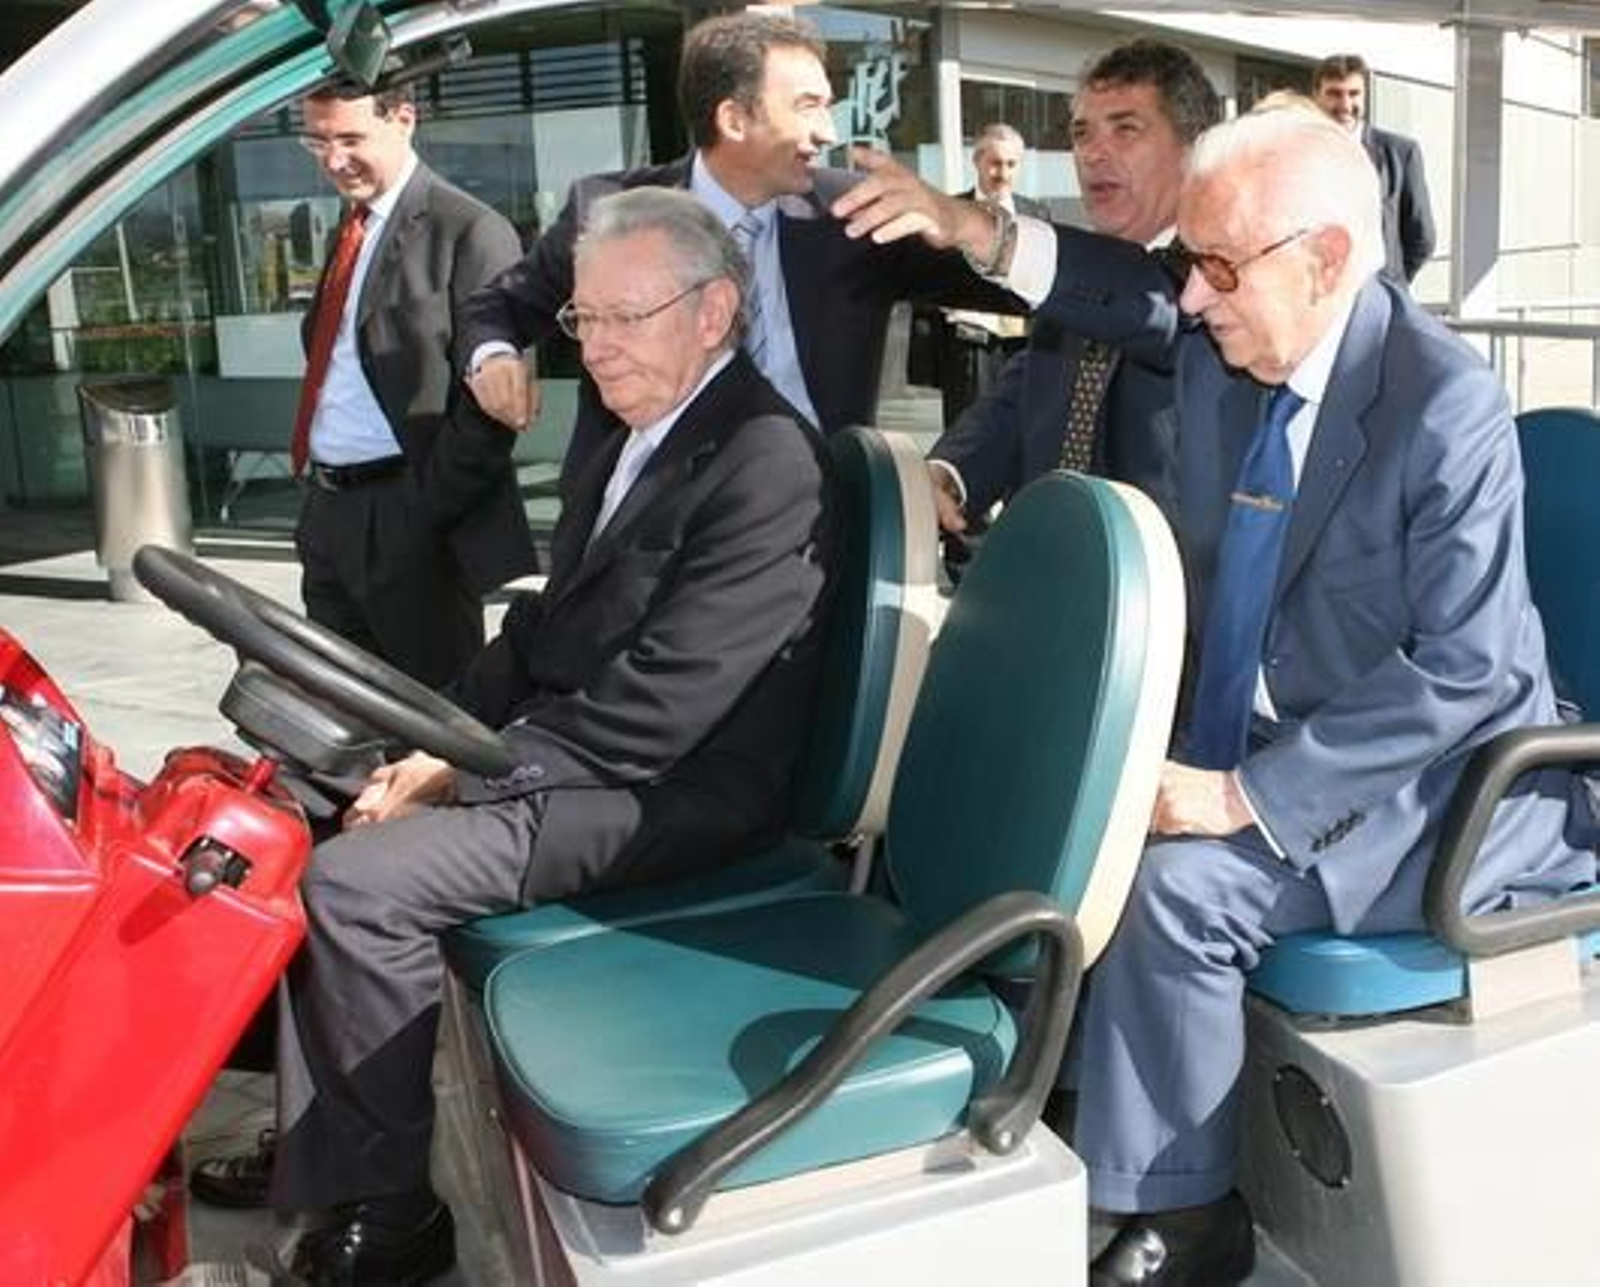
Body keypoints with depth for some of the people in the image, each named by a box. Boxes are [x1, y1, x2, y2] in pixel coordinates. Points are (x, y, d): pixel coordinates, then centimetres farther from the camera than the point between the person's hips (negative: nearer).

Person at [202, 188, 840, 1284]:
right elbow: (548, 623, 14)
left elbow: (649, 713, -24)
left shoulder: (770, 467, -19)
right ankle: (305, 1141, 13)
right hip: (574, 753, 10)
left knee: (358, 882, -19)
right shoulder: (637, 434, 11)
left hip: (669, 798, -9)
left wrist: (461, 771, -17)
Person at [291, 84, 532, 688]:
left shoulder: (470, 233, -11)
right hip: (327, 514, 8)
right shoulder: (351, 227, 15)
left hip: (411, 523, -8)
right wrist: (313, 484, 12)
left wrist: (423, 513, -19)